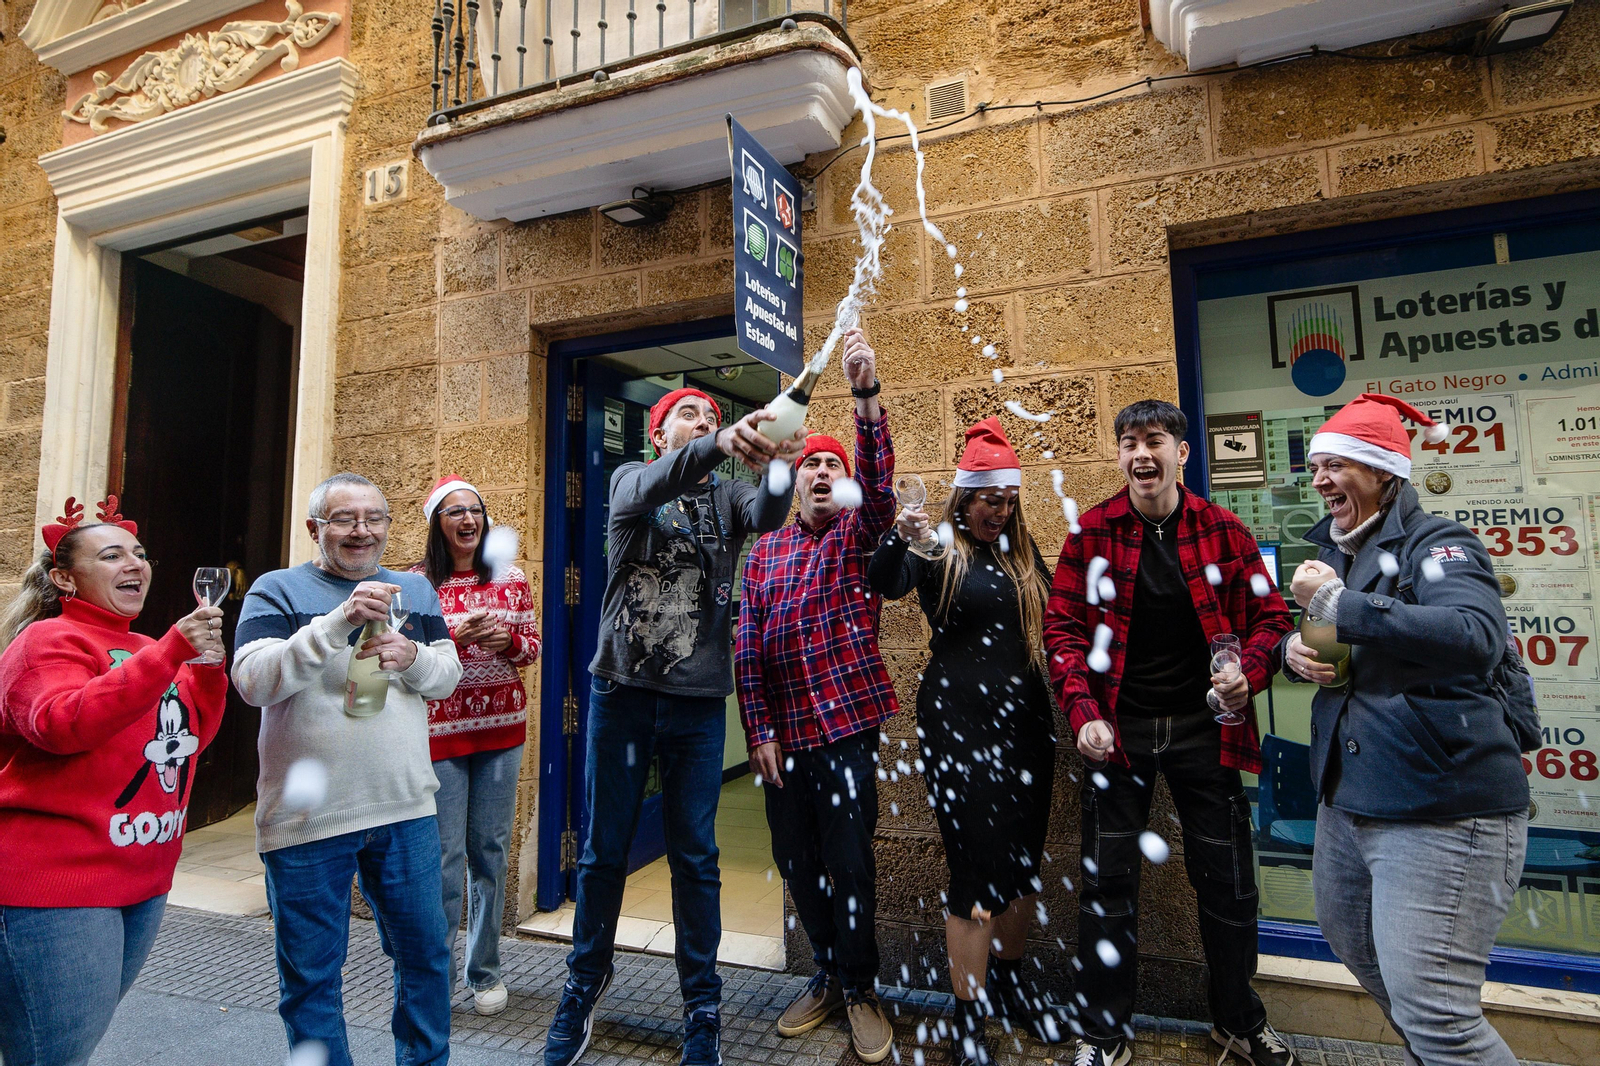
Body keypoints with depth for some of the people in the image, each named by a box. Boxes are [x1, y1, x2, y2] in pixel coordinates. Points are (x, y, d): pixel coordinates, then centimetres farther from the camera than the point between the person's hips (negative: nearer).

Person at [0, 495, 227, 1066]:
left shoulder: (148, 650, 14)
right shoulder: (47, 640, -11)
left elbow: (190, 738, 13)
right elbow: (62, 724, -28)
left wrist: (208, 666, -3)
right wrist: (172, 652, -32)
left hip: (143, 882, 8)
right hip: (57, 882, -8)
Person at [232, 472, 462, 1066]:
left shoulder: (415, 590, 9)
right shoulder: (278, 590, -2)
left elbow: (448, 677, 7)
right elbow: (252, 681, -16)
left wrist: (412, 657, -15)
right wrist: (339, 622, -28)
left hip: (405, 809, 4)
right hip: (306, 818, -3)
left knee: (425, 953, 15)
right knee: (311, 973, 11)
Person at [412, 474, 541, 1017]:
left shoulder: (511, 578, 5)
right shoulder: (416, 583, -2)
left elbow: (533, 647, 9)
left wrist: (507, 638, -13)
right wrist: (457, 636, -19)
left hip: (501, 728, 3)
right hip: (440, 730, -2)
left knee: (490, 850, 9)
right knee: (445, 855, 1)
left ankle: (484, 971, 24)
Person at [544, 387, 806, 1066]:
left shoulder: (728, 497, 7)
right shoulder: (631, 479, 3)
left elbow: (767, 516, -17)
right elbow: (651, 488, -22)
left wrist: (778, 467, -39)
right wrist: (720, 445, -41)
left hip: (699, 703, 1)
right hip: (621, 692, 0)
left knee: (695, 857, 9)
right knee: (604, 851, 13)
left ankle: (702, 1006, 28)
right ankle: (585, 981, 37)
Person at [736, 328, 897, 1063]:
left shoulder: (858, 535, 1)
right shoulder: (764, 552, 8)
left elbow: (880, 482, -22)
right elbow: (746, 651, 5)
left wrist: (866, 394, -34)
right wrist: (759, 733, -2)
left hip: (846, 725, -3)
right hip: (782, 732, 4)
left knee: (850, 863, 2)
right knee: (796, 861, 14)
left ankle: (860, 989, 25)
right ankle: (828, 974, 35)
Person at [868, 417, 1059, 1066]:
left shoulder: (1023, 551, 12)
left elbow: (1052, 618, 19)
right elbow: (883, 585, -24)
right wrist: (899, 540, -44)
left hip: (1026, 719, 6)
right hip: (960, 719, -6)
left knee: (1026, 861, 15)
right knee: (978, 865, -3)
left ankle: (1010, 981, 38)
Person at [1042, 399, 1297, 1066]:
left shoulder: (1222, 530, -1)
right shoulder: (1092, 532, -3)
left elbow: (1269, 616, 5)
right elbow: (1063, 627, -3)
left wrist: (1249, 672, -15)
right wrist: (1084, 712, -13)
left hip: (1202, 723, 1)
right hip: (1117, 728, -1)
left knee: (1227, 879, 14)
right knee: (1108, 882, 8)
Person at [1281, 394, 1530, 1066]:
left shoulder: (1436, 544, -13)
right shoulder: (1332, 550, 11)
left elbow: (1477, 637, -33)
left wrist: (1339, 604, -30)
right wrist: (1294, 652, 1)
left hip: (1441, 811, -8)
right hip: (1347, 800, 9)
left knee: (1432, 1012, -6)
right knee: (1355, 948, 24)